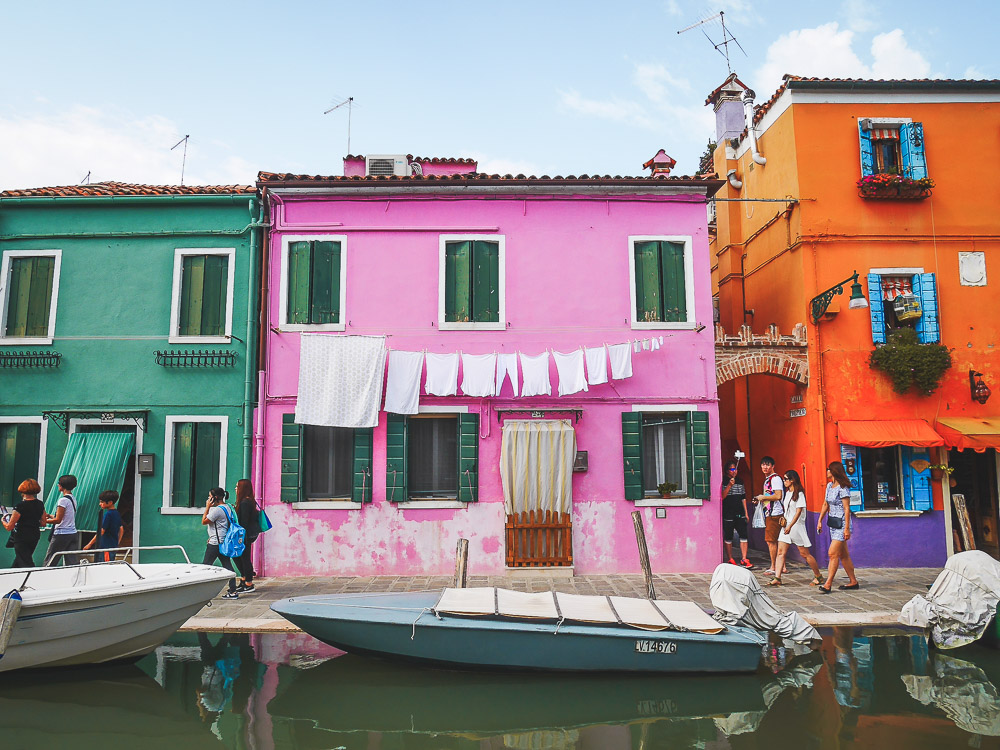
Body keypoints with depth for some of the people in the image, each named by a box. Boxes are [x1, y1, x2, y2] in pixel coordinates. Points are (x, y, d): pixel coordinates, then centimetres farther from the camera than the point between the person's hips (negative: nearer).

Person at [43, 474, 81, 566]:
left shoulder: (63, 500, -14)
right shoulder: (73, 499, 11)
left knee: (49, 563, 5)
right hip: (73, 533, 8)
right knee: (73, 562, 4)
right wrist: (49, 516, 19)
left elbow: (58, 520, -15)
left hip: (62, 534, -8)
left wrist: (44, 521, -4)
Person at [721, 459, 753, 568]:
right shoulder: (724, 482, -4)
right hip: (728, 514, -4)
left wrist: (746, 512, 14)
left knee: (744, 535, -2)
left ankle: (744, 559, 5)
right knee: (728, 537, 2)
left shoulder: (740, 481, 13)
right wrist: (729, 485, -22)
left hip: (739, 514, 5)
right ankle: (730, 560, 11)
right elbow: (721, 497, -14)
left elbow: (743, 498, 18)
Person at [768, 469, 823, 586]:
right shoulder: (787, 493, 13)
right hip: (786, 526, 8)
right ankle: (777, 578, -6)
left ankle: (818, 576, 17)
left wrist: (790, 526, -21)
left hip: (796, 526, -7)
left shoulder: (799, 494, -10)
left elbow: (798, 512, -16)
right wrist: (783, 518, 7)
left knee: (804, 553, 1)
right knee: (781, 552, -2)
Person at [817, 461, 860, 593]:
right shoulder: (829, 486, 11)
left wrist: (847, 528, -19)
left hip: (841, 524, -9)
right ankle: (853, 581, 21)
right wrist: (820, 521, 13)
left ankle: (828, 584, -11)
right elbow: (825, 505, 17)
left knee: (833, 553, -11)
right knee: (843, 554, 13)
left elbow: (847, 509, -17)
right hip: (833, 523, 9)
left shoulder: (843, 488, -15)